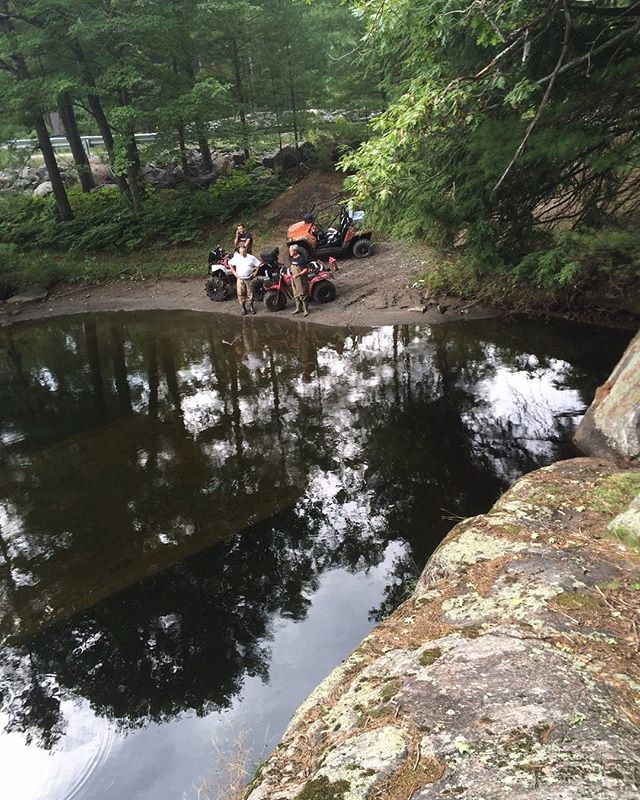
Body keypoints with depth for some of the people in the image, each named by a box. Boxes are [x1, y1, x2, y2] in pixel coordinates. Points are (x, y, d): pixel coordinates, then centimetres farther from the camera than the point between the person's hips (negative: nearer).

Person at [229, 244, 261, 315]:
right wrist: (234, 273, 4)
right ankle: (243, 308, 12)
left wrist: (255, 273, -2)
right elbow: (230, 264, 11)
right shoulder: (236, 258, -1)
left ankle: (251, 307, 21)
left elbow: (258, 264, 4)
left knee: (250, 293, 6)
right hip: (240, 279, 1)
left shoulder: (251, 257, -3)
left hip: (249, 279, -1)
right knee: (241, 294, 1)